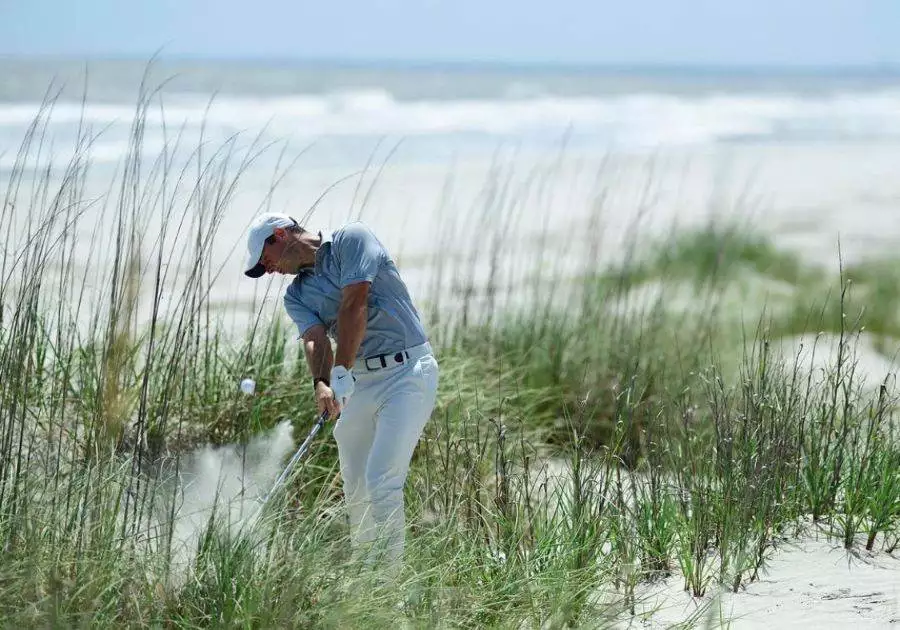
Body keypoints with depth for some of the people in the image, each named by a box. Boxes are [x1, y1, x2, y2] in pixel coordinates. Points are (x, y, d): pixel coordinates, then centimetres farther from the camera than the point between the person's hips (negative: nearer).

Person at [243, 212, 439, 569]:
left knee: (382, 480, -17)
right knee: (355, 488, 5)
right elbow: (315, 340, -5)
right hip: (359, 381, 7)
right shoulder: (296, 295, 13)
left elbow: (354, 305, -14)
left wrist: (341, 372, -21)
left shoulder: (352, 239, -3)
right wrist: (321, 384, -27)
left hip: (408, 370, -7)